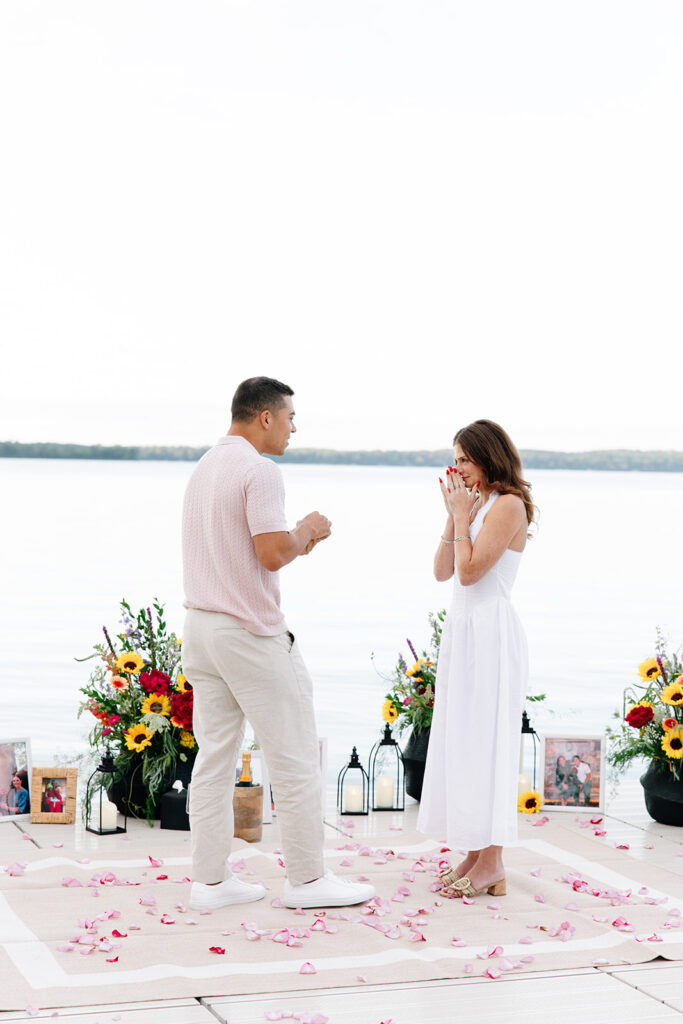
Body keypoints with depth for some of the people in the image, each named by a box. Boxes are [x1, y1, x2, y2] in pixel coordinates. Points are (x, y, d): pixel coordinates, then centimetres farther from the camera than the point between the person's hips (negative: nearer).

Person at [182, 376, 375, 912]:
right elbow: (273, 554, -22)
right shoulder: (260, 470, -15)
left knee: (214, 756, 10)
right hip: (252, 634, -9)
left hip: (201, 627, 9)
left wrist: (292, 540, 17)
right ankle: (307, 879, 10)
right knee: (295, 758, 2)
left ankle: (210, 881, 13)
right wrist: (307, 529, -3)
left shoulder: (206, 466, 14)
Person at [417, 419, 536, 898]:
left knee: (485, 741, -6)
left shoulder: (508, 505, -12)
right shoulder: (475, 504, 15)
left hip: (492, 632, -9)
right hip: (462, 629, 9)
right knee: (460, 741, 10)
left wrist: (462, 516, -9)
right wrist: (452, 516, 5)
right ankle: (474, 854, 18)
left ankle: (492, 865, 1)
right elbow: (443, 571, 11)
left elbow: (470, 571, -18)